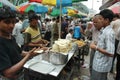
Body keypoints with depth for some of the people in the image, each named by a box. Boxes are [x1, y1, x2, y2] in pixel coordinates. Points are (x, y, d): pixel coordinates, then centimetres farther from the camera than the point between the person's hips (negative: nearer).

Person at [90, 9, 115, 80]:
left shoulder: (109, 33, -24)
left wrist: (96, 47, -22)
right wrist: (96, 45, 5)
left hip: (101, 65, -9)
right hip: (99, 63, 9)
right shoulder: (104, 30, 5)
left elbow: (111, 53, -29)